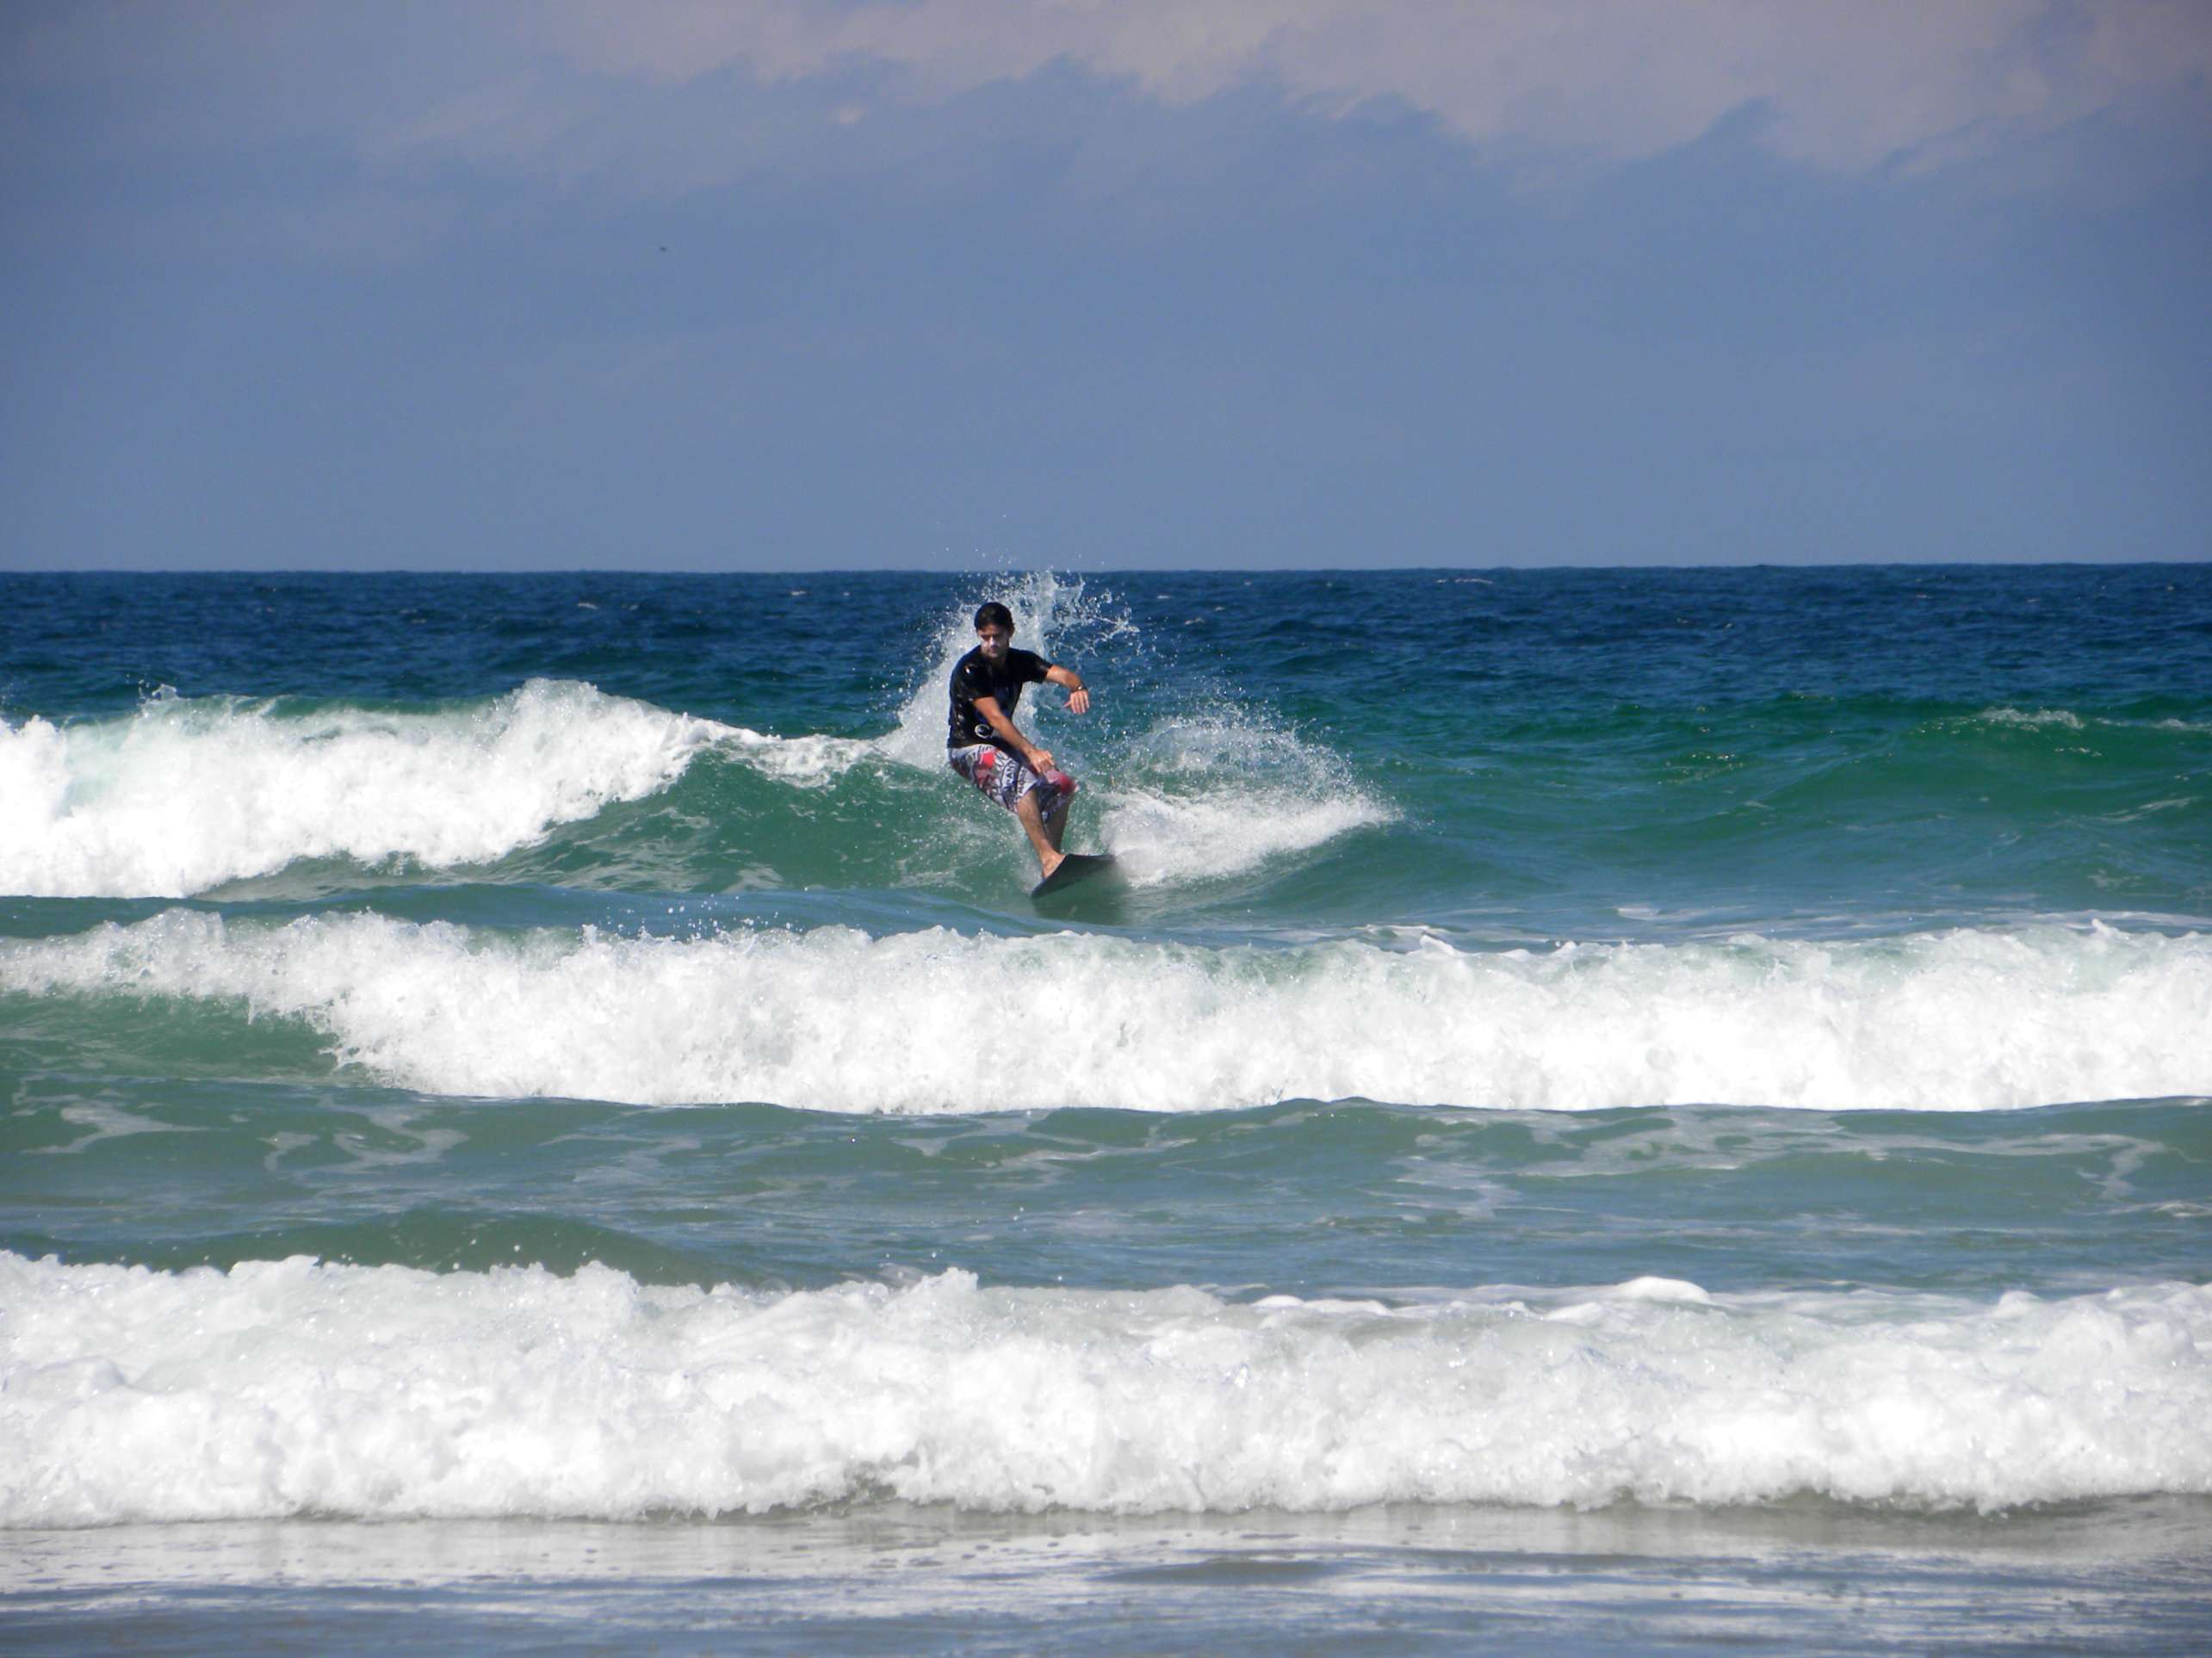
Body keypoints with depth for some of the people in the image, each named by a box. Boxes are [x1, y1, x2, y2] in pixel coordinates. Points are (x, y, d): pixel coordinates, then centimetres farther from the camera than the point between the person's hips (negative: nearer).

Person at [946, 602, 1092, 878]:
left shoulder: (1020, 662, -1)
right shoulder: (969, 670, -21)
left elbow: (1062, 674, -16)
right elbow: (995, 718, -31)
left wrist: (1077, 687, -41)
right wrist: (1030, 751, -43)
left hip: (1002, 745, 8)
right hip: (968, 749, -8)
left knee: (1062, 785, -2)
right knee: (1022, 778, -32)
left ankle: (1050, 857, 3)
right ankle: (1048, 857, -40)